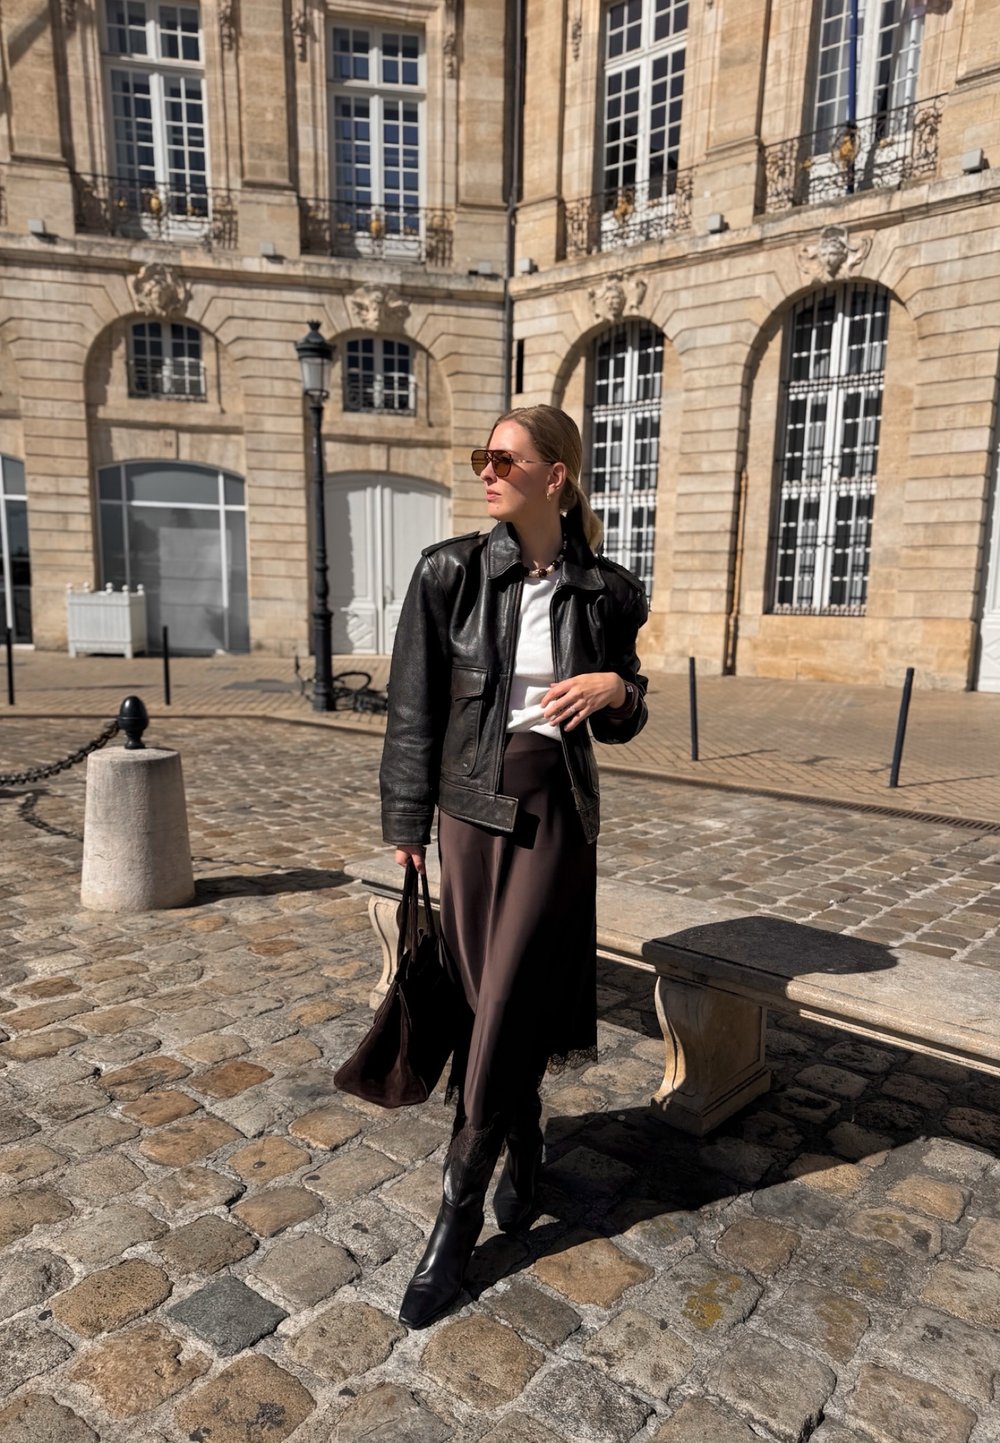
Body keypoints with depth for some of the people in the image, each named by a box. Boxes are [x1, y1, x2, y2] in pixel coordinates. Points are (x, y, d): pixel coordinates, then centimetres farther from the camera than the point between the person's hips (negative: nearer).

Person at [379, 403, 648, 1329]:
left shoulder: (608, 592, -3)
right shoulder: (448, 573, -5)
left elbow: (620, 727, 8)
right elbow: (415, 709, -1)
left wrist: (616, 688, -15)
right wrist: (406, 826, 1)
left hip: (555, 819, -1)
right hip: (470, 810, 1)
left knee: (503, 1013, 0)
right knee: (490, 1003, 13)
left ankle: (457, 1218, 17)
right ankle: (525, 1143, 41)